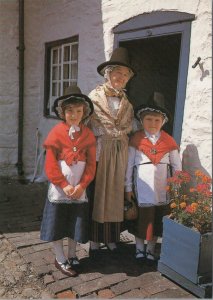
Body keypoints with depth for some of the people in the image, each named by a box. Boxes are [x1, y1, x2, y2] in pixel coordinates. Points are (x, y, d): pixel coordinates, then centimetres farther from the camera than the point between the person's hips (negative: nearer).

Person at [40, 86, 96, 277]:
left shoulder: (88, 135, 1)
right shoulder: (56, 133, -8)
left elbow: (91, 164, -1)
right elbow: (50, 164, -10)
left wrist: (81, 185, -11)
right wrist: (64, 185, -14)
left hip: (79, 189, 3)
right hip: (59, 188, -2)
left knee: (75, 224, 14)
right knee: (57, 225, 8)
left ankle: (72, 256, 34)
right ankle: (60, 259, 25)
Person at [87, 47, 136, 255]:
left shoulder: (126, 102, 10)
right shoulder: (95, 97, -4)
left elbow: (129, 127, 12)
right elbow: (85, 125, -7)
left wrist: (124, 148, 5)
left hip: (120, 154, 4)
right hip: (100, 151, -4)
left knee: (115, 194, 10)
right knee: (97, 193, 4)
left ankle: (111, 238, 23)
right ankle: (95, 240, 16)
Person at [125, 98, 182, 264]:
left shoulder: (168, 141, 3)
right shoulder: (135, 140, -2)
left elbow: (176, 165, 8)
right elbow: (129, 164, -1)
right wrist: (128, 187, -2)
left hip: (162, 188, 3)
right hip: (142, 187, -2)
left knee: (157, 219, 9)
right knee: (141, 217, 4)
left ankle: (151, 250, 26)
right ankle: (139, 249, 24)